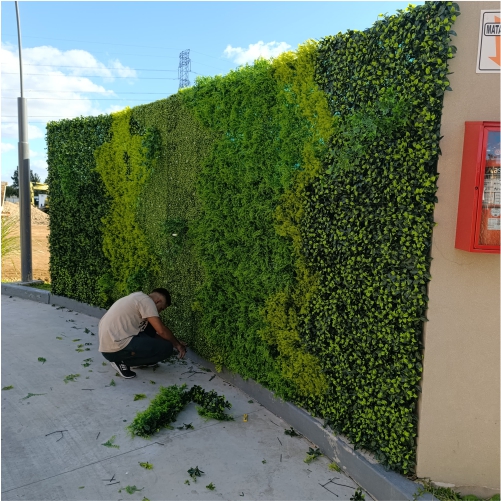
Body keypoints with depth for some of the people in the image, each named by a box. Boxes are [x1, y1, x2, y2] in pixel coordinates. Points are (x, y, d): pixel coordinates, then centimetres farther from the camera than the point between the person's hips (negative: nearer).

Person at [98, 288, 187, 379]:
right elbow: (161, 330, -13)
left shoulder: (138, 298, 21)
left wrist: (175, 342, 27)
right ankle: (122, 361, -3)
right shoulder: (146, 300, -8)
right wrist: (178, 345, 3)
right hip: (116, 349, -10)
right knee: (166, 348, -8)